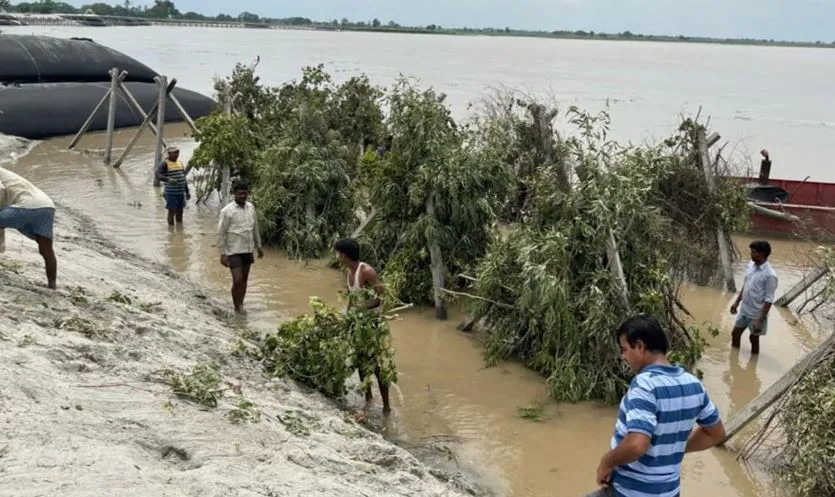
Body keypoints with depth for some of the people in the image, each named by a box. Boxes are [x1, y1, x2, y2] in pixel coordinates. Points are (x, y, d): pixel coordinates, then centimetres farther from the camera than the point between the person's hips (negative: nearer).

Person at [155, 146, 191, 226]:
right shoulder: (164, 164, -10)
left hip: (181, 192, 7)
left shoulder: (179, 162, 12)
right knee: (172, 211, -1)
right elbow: (158, 175, -23)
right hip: (171, 193, -7)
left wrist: (187, 191, 18)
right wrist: (168, 180, -40)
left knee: (180, 212, 12)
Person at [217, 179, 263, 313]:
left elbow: (255, 228, 15)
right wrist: (223, 254, -13)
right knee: (237, 280, -10)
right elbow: (221, 234, -11)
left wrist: (258, 246, 17)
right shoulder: (227, 211, -14)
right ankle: (237, 308, 7)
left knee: (244, 279, 13)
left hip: (248, 250, 6)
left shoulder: (251, 207, 3)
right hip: (234, 251, -6)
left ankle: (241, 305, 28)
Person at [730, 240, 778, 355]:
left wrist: (760, 320, -22)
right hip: (744, 310, 7)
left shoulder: (770, 275, -25)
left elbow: (768, 300, -22)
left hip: (756, 314, -7)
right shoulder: (751, 265, -2)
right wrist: (737, 302, 17)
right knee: (735, 333, 18)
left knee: (754, 338, 11)